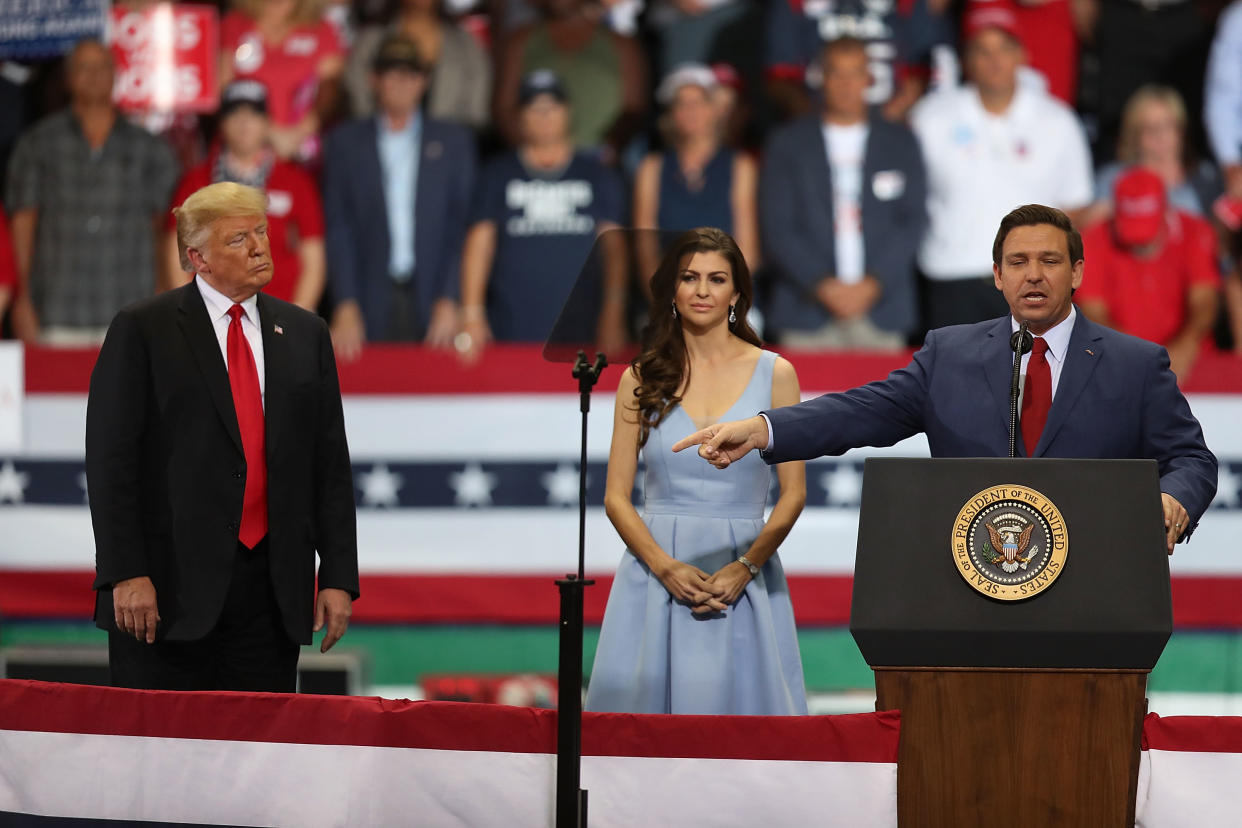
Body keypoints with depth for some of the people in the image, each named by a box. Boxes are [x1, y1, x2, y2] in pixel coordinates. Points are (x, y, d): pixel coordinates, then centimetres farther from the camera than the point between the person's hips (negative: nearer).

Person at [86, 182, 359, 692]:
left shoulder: (304, 334, 13)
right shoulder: (141, 331, 0)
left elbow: (331, 463, 12)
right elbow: (111, 459, -5)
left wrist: (338, 577, 5)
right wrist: (126, 574, -13)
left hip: (272, 593, 4)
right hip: (172, 587, -4)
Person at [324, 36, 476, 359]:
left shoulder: (454, 141, 11)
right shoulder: (345, 143, 10)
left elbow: (463, 228, 7)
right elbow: (338, 230, 4)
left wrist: (450, 301, -4)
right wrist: (346, 307, -6)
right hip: (371, 306, 0)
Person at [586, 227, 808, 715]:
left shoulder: (774, 374, 4)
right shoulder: (642, 378, 6)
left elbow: (793, 493, 2)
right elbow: (616, 496, 4)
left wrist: (744, 568, -11)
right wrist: (666, 567, -12)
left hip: (744, 577, -1)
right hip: (656, 572, 1)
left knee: (740, 702, -3)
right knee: (647, 703, -2)